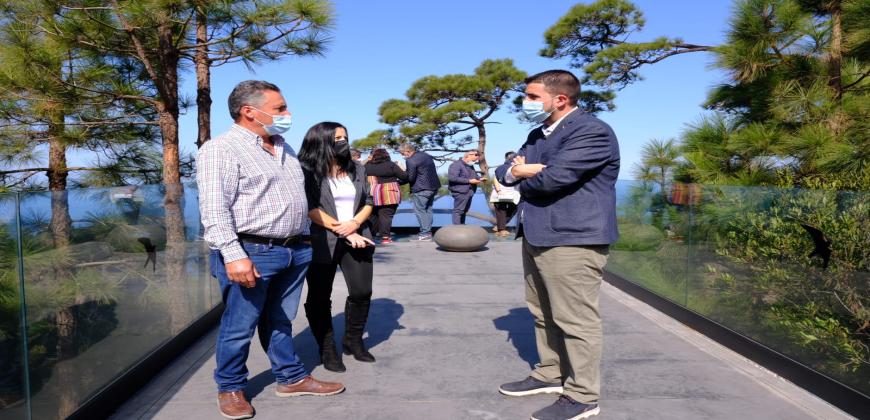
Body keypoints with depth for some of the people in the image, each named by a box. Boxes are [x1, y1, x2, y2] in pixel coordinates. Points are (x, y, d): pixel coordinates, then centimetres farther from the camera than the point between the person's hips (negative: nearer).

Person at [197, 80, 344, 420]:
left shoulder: (283, 149, 16)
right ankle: (230, 388, 22)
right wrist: (233, 255, -25)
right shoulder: (220, 150, -10)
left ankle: (291, 378, 29)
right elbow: (214, 210, -18)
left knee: (282, 322, 18)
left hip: (294, 251, 7)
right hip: (252, 252, -7)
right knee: (239, 327, 5)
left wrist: (301, 242, 21)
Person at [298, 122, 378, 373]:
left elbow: (368, 202, 11)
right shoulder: (307, 171, -6)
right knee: (320, 298, 4)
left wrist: (354, 224, -9)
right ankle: (327, 349, 19)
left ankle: (353, 341, 24)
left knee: (362, 292, 3)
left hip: (357, 239, 5)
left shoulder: (357, 170, 12)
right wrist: (341, 230, -15)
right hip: (321, 242, -4)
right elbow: (310, 209, -14)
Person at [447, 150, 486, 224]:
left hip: (469, 192, 9)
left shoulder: (470, 166, 20)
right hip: (460, 192, -9)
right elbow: (452, 178, -22)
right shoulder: (456, 165, -11)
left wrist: (480, 178, 7)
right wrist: (469, 181, -20)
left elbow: (475, 175, 34)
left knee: (464, 211, 13)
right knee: (458, 210, -9)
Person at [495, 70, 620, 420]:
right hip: (536, 236, 10)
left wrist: (523, 181, -1)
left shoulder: (592, 132, -13)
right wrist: (515, 170, -10)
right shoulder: (538, 135, 18)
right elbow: (504, 172, 15)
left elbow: (552, 178, -23)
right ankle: (550, 374, 33)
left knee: (575, 320, -2)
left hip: (572, 239, -10)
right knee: (543, 314, 18)